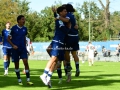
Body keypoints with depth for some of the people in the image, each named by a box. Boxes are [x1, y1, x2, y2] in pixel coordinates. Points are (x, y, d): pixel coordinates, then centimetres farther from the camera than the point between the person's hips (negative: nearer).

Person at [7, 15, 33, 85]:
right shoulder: (14, 28, -6)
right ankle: (19, 80, 17)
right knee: (16, 64, 5)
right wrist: (13, 45, -15)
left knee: (26, 62, -10)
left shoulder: (25, 29, 5)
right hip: (15, 49, -2)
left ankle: (28, 80, -8)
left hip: (23, 49, 2)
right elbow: (9, 38, -2)